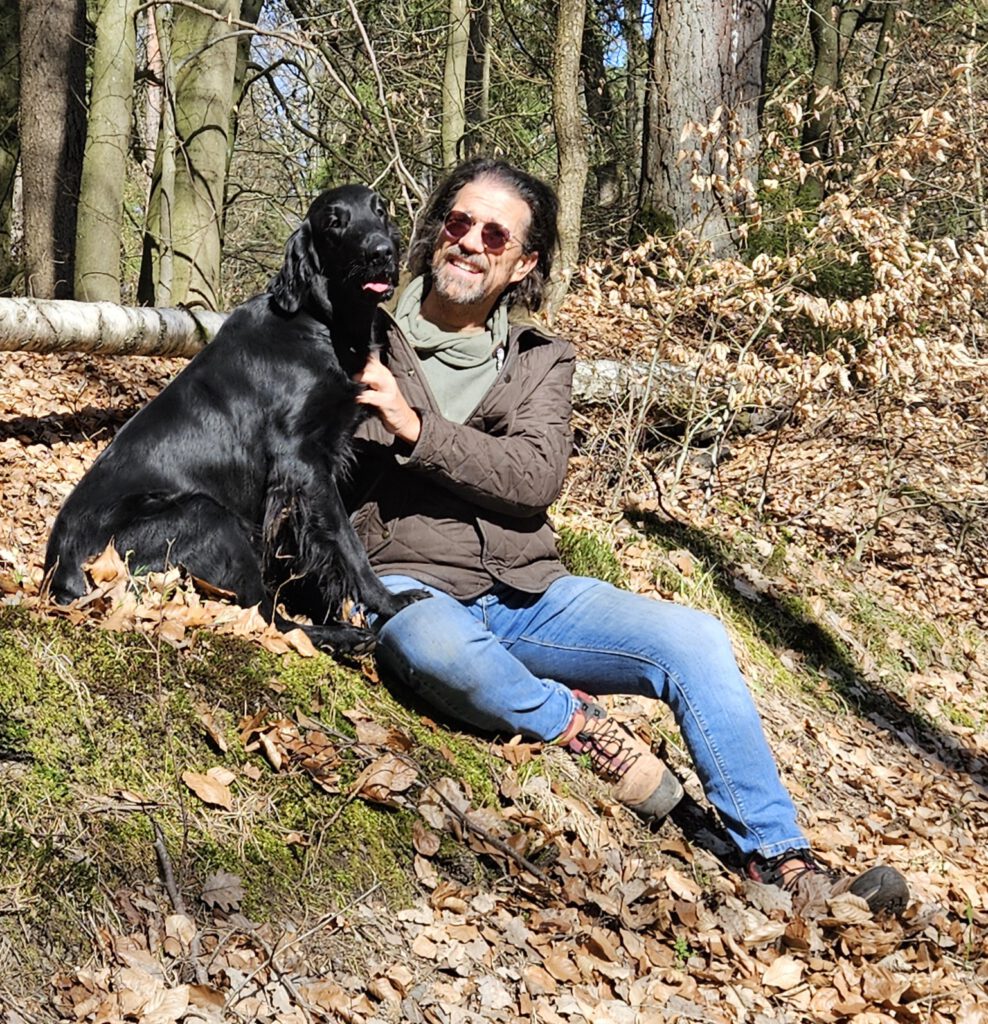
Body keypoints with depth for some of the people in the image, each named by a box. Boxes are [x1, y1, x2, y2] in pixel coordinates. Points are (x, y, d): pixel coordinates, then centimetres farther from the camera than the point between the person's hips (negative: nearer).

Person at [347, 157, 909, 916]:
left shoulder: (540, 362, 12)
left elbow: (536, 478, -7)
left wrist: (417, 429, -20)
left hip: (526, 595, 3)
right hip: (414, 589, -3)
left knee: (695, 639, -17)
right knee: (439, 647, -41)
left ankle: (777, 858, -8)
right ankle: (577, 722, -14)